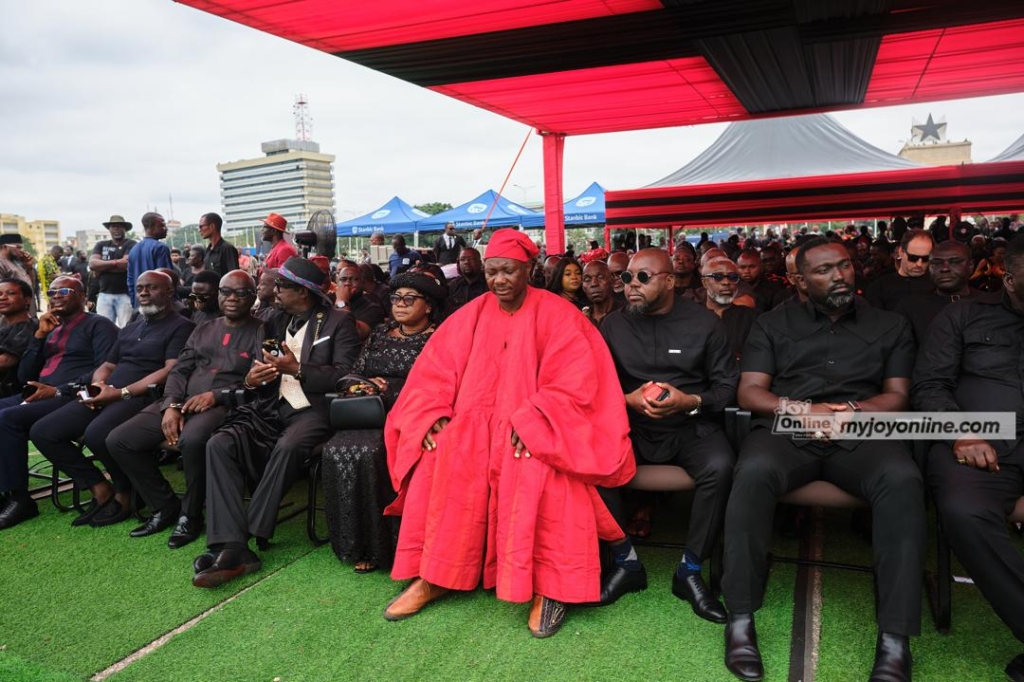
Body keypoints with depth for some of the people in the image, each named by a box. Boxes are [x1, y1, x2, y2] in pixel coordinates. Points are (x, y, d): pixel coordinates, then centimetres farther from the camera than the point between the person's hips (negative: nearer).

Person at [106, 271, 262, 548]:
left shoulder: (260, 333, 4)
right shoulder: (203, 329, 22)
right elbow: (179, 371, 14)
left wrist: (216, 396, -17)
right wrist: (171, 405, -5)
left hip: (226, 405, -6)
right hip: (183, 403, 7)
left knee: (192, 440, -38)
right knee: (118, 441, -7)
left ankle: (190, 515, -12)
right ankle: (165, 506, 7)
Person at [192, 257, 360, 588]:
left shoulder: (339, 322, 2)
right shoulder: (276, 322, 20)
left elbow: (344, 374, -8)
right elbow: (259, 372, 20)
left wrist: (296, 369, -16)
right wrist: (251, 380, -4)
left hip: (312, 410, -5)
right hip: (272, 408, 6)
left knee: (287, 446, -37)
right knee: (219, 443, -21)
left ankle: (251, 536, -23)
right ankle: (231, 548, -27)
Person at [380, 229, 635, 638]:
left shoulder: (556, 315, -3)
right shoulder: (470, 316, 9)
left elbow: (574, 382, -11)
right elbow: (433, 373, 8)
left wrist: (530, 421, -24)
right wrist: (434, 415, -10)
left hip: (532, 431, -3)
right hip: (473, 425, 4)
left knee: (539, 472, -34)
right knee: (435, 463, -23)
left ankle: (547, 585, -20)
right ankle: (431, 576, -11)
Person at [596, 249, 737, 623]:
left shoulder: (705, 322, 1)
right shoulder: (613, 325, 6)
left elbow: (727, 384, 1)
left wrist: (691, 402, -17)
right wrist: (628, 400, -14)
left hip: (691, 425, -1)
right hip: (632, 425, 2)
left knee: (720, 467, -33)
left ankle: (690, 570, -13)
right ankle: (626, 562, -9)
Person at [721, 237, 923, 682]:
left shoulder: (890, 326, 19)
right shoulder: (773, 324, 15)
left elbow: (896, 396, 10)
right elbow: (749, 392, 6)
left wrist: (852, 411, -12)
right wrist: (801, 408, -13)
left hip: (861, 435, 1)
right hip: (786, 430, -1)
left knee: (902, 479, -34)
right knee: (753, 472, -36)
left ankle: (895, 637, -29)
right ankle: (740, 619, -29)